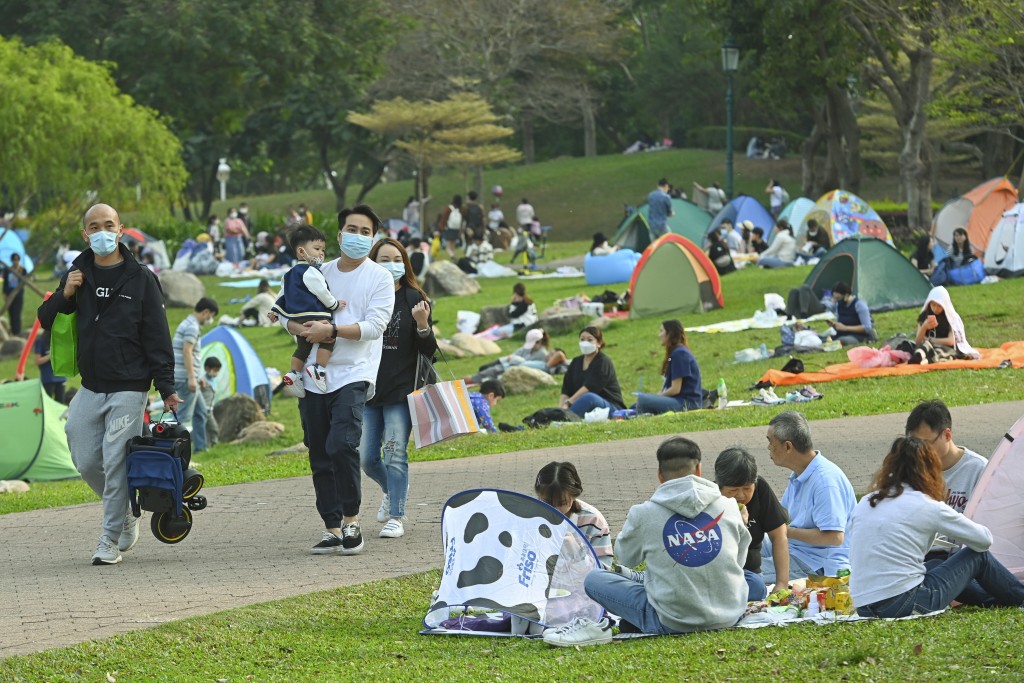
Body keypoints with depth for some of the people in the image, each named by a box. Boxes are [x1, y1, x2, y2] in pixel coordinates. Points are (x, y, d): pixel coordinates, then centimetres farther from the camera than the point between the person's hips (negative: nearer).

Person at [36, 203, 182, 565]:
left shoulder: (141, 279, -4)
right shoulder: (77, 275, 7)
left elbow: (158, 338, -4)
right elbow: (46, 321, 13)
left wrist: (166, 387, -10)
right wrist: (64, 295, -8)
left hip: (128, 390, -4)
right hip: (90, 389, 5)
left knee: (116, 464, -7)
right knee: (86, 461, 5)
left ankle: (111, 538, 2)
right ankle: (125, 513, 27)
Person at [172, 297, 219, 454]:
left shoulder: (187, 324, 19)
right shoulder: (193, 327, -13)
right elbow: (187, 352, -22)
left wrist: (197, 376, 27)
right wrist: (192, 377, -24)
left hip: (187, 378, 10)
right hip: (185, 378, -10)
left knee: (201, 411, 17)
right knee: (184, 416, -11)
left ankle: (200, 446, 20)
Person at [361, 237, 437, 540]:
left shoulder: (414, 299, 1)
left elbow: (429, 351, 2)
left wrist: (422, 324, -18)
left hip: (401, 390, -2)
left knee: (395, 455, -6)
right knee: (367, 458, 5)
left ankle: (396, 516, 1)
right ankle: (393, 490, 35)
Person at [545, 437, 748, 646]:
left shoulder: (644, 514, -9)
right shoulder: (729, 507, -2)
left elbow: (625, 557, 11)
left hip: (671, 622, -4)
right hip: (729, 616, 4)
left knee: (594, 579, 9)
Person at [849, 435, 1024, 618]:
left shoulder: (864, 504, 10)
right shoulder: (928, 507, -4)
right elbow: (985, 540, 7)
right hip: (906, 606, -6)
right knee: (978, 557, 15)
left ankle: (992, 599, 48)